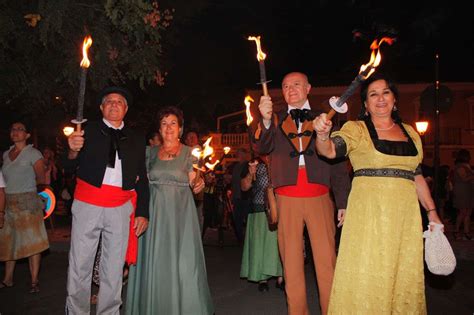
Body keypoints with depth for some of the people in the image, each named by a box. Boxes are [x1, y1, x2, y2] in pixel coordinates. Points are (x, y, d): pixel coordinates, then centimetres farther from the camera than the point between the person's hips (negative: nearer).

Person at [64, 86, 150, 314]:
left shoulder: (137, 139, 10)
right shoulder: (88, 130, 6)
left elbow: (142, 178, 9)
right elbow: (69, 167, -1)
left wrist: (142, 213, 2)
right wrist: (73, 151, -23)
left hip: (121, 208, 2)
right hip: (87, 205, -1)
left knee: (114, 268, 10)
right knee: (79, 266, 4)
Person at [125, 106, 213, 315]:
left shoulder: (189, 152, 3)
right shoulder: (152, 152, 10)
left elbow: (194, 183, 1)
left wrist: (198, 184, -19)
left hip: (180, 211, -2)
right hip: (155, 211, 3)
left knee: (182, 261, -3)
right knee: (154, 261, 5)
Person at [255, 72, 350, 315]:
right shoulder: (275, 120, 13)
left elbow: (338, 162, 9)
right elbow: (262, 148, -5)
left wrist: (343, 202, 3)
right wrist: (265, 121, -24)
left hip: (319, 197, 0)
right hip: (286, 199, 1)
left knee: (326, 260, 0)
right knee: (291, 261, 6)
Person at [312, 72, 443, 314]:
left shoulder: (410, 132, 14)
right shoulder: (356, 129, 1)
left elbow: (417, 176, 17)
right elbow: (330, 150, -16)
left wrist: (431, 211, 10)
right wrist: (322, 134, -37)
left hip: (406, 214, 5)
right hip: (369, 212, -4)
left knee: (405, 277, 10)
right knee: (366, 274, -2)